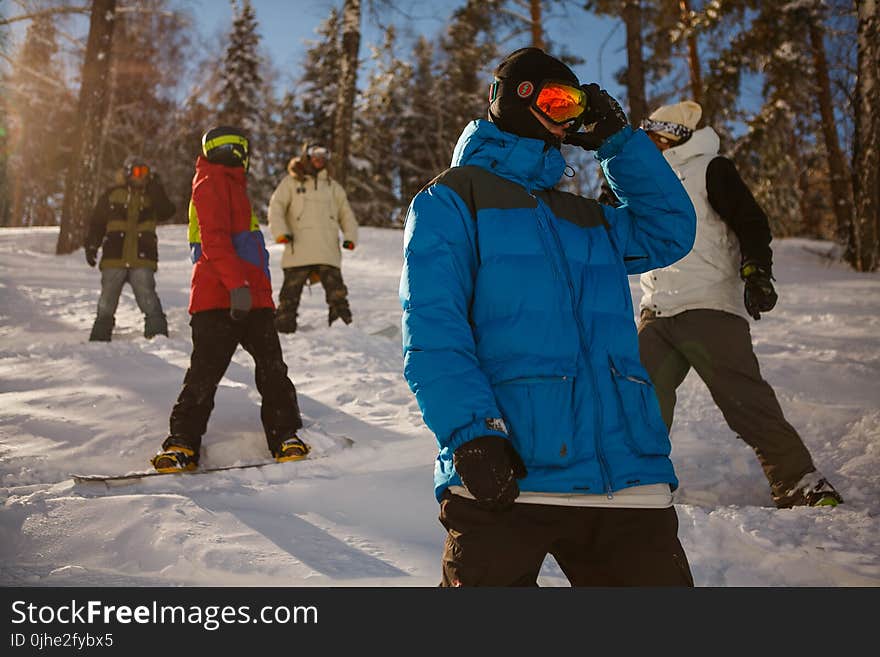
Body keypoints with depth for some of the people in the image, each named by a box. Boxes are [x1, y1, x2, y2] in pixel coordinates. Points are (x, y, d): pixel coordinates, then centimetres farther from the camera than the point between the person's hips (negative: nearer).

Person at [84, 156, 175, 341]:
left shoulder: (152, 195, 9)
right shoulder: (112, 193, 6)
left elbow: (167, 212, -10)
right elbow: (96, 222, 10)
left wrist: (155, 188, -13)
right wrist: (91, 247, 4)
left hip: (142, 260, -1)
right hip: (114, 259, 1)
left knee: (149, 302, -13)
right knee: (106, 305, 11)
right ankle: (99, 339, 24)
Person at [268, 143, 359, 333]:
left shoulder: (334, 187, 24)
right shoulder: (291, 182, 14)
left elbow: (346, 214, 24)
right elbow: (276, 207, 6)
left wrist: (350, 237, 7)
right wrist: (280, 231, -11)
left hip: (328, 249, 2)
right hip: (299, 248, -2)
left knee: (336, 290, -8)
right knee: (292, 287, -5)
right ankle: (284, 324, 3)